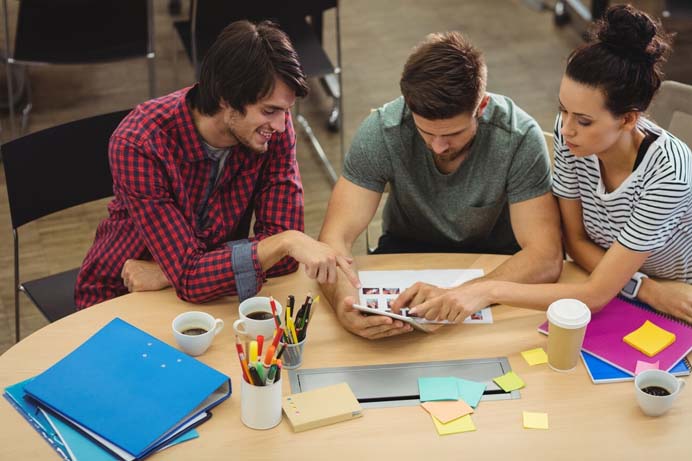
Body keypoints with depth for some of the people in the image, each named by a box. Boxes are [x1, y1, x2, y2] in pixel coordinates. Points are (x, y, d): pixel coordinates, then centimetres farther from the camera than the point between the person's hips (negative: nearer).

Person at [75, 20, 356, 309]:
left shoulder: (274, 127, -14)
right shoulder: (138, 146, -26)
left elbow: (283, 245, -16)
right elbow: (188, 277, -29)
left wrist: (166, 272, -21)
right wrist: (286, 241, -40)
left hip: (209, 295, 3)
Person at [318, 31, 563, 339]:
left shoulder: (520, 137, -27)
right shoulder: (381, 131, -23)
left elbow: (546, 258, -31)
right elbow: (335, 237, -24)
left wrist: (463, 296, -48)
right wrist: (343, 301, -48)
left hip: (496, 264, 0)